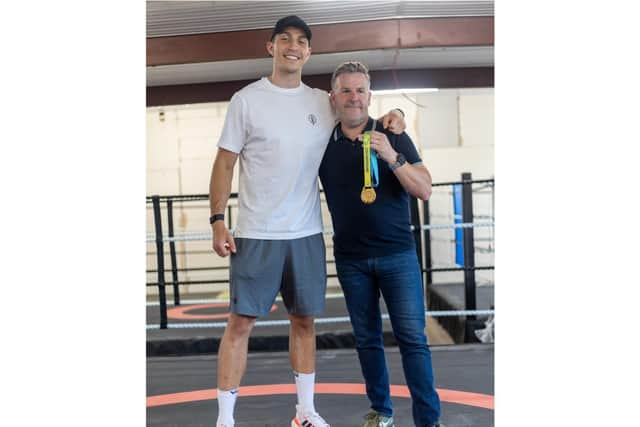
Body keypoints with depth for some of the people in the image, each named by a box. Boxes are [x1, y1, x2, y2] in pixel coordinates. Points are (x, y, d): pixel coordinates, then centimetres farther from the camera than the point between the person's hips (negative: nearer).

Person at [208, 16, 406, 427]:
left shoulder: (324, 102, 8)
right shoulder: (247, 99, -1)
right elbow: (225, 163, -2)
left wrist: (389, 119, -1)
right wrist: (218, 220, -10)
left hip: (307, 234, 4)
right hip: (257, 234, -3)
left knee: (304, 320, 12)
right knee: (241, 321, -1)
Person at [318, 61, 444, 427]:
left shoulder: (393, 137, -2)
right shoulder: (323, 144, 3)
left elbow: (425, 191, -9)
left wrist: (392, 157, -22)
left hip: (398, 254, -2)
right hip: (351, 259, 2)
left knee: (413, 338, -3)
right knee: (367, 339, 10)